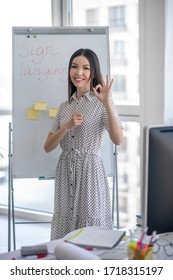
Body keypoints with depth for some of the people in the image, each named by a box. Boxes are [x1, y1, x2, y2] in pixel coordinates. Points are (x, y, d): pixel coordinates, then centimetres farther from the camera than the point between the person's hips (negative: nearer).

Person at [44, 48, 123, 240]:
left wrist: (107, 103, -25)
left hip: (90, 169, -5)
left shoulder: (101, 102, -3)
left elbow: (118, 140, -18)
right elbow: (48, 147, 6)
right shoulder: (65, 106, 11)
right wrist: (67, 126, -10)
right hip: (65, 171, 5)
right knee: (65, 230, 8)